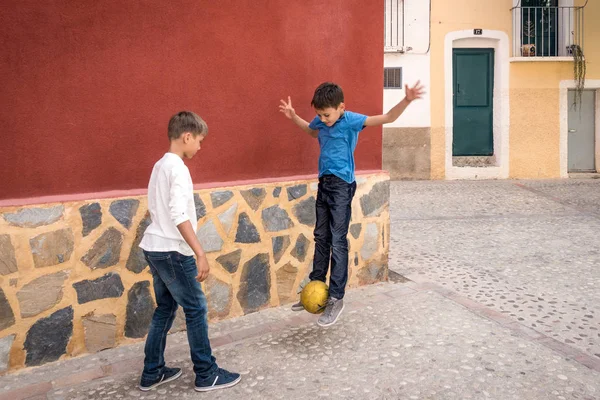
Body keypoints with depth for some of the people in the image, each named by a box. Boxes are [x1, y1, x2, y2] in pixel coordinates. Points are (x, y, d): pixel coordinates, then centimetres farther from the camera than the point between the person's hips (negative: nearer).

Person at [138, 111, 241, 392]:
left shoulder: (160, 165, 12)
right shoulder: (178, 168, -16)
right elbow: (179, 216, -25)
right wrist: (200, 254, -25)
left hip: (154, 248, 9)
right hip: (173, 252, -9)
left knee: (165, 308, 17)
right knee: (196, 309, 1)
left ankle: (152, 373, 25)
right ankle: (207, 375, 12)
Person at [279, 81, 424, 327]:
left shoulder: (351, 120, -13)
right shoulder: (320, 121, 5)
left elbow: (387, 118, -20)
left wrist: (407, 100, -34)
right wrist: (293, 117, 23)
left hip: (342, 186, -7)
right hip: (324, 183, 7)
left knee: (337, 241, -6)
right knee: (321, 237, 14)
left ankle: (336, 298, 3)